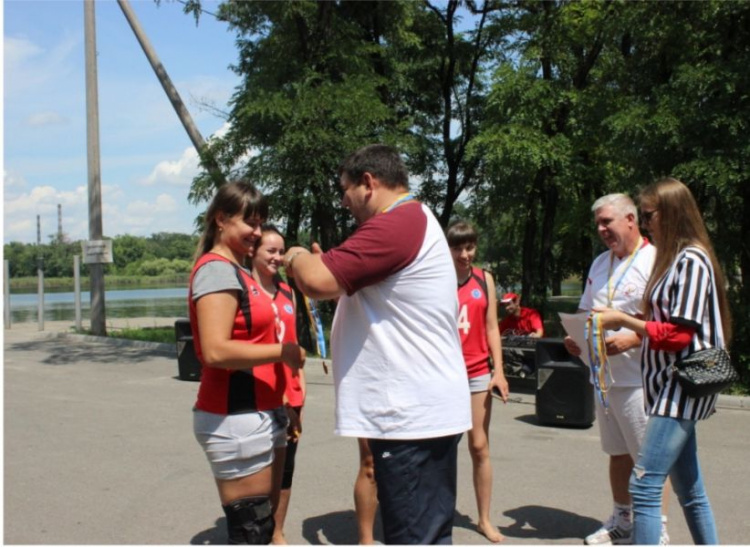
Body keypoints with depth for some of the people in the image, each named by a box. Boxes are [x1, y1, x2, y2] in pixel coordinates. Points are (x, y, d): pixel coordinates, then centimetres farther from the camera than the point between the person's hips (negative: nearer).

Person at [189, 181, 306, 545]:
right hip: (234, 420, -10)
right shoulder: (217, 269, -13)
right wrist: (282, 351, -16)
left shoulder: (237, 271, 17)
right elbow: (216, 350, -23)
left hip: (258, 415, 10)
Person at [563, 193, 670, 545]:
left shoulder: (655, 261, -10)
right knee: (617, 453, 18)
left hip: (638, 379, -7)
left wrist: (631, 339, -27)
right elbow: (585, 311, 22)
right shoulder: (599, 264, 15)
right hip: (603, 376, 8)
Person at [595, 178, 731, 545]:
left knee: (644, 485, -12)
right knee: (688, 490, 17)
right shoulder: (674, 259, 15)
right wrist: (626, 324, 4)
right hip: (671, 387, 10)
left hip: (681, 387, -10)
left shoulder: (691, 261, -14)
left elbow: (679, 333, -18)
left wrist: (624, 320, -13)